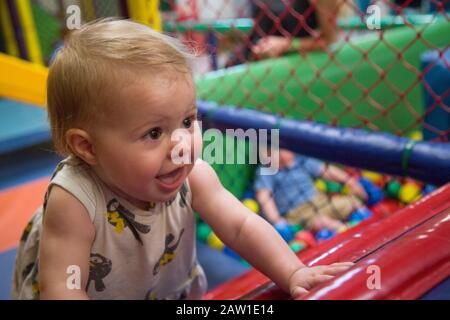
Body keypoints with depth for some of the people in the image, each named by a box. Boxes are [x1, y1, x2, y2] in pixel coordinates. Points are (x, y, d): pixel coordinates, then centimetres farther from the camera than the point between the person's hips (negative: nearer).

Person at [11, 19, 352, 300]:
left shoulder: (193, 175, -27)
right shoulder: (73, 200, -39)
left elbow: (240, 226, -23)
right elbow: (63, 287, -33)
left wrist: (293, 274, -34)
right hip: (95, 289, -3)